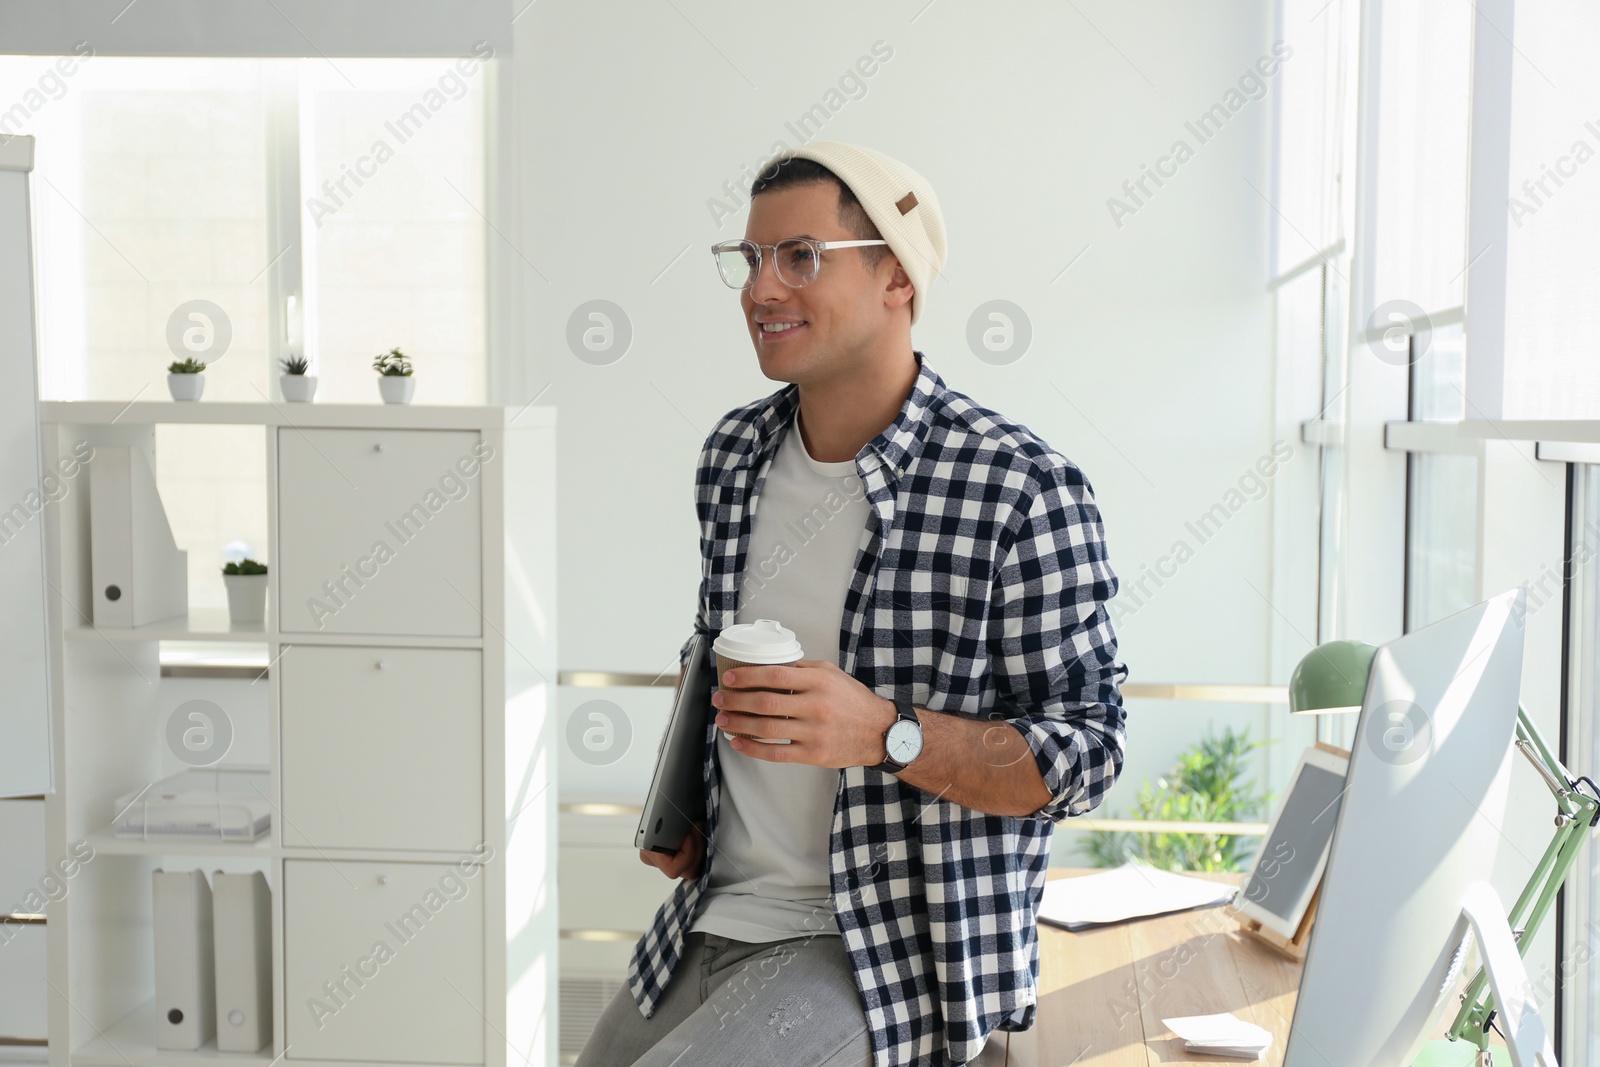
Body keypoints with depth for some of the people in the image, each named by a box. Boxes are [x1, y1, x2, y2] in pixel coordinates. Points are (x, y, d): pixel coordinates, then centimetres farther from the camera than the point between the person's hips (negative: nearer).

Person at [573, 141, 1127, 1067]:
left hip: (905, 950, -6)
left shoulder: (1026, 490, -17)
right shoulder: (734, 456, 3)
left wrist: (884, 732, -28)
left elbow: (1086, 752, -14)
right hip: (717, 919, 7)